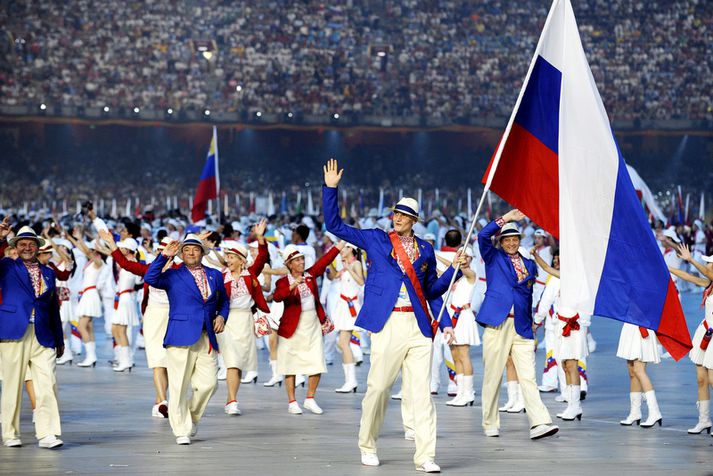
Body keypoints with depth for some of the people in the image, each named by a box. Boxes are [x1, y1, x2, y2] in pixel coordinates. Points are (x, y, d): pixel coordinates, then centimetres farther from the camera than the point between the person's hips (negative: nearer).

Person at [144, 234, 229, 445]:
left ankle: (192, 417, 22)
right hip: (181, 337, -3)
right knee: (179, 386, -3)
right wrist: (164, 256, -14)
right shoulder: (173, 275, 5)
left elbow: (223, 301, 26)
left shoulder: (215, 275, 16)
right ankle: (181, 430, 4)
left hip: (207, 338, 3)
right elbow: (150, 278, -11)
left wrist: (221, 316, 7)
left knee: (208, 383, -4)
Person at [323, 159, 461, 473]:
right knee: (378, 387, 1)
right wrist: (330, 188, -1)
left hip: (419, 326, 2)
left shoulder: (425, 249, 15)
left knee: (421, 392, -3)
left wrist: (454, 269, 7)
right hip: (388, 325, -2)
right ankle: (367, 447, 20)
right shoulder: (376, 240, 8)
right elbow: (334, 226, 6)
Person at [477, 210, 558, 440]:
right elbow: (483, 235, -7)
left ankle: (539, 423, -17)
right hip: (497, 324, -2)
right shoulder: (493, 257, 10)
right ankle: (490, 424, 13)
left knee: (528, 377, -7)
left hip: (522, 327, 2)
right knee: (492, 377, 2)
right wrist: (507, 217, -7)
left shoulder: (529, 264, 19)